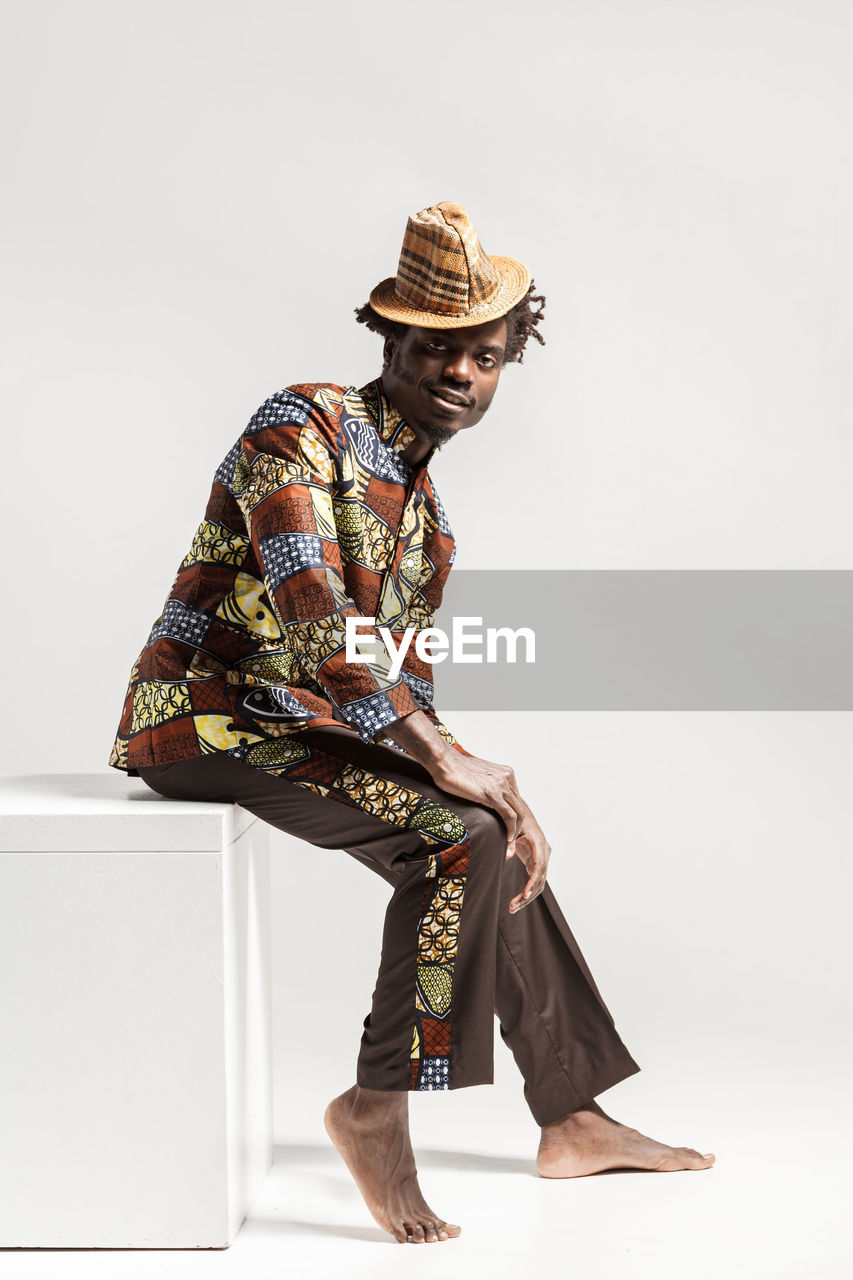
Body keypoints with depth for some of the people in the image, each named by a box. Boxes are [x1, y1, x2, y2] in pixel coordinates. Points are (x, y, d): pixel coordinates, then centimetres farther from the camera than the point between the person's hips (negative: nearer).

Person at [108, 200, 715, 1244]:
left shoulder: (420, 501, 16)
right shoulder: (301, 425, -13)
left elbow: (403, 672, 16)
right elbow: (312, 620, -26)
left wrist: (475, 772, 0)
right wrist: (438, 755, -26)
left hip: (309, 721, 9)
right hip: (210, 715, -9)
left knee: (492, 830, 10)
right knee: (462, 836, -23)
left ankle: (572, 1119, 18)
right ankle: (376, 1106, -14)